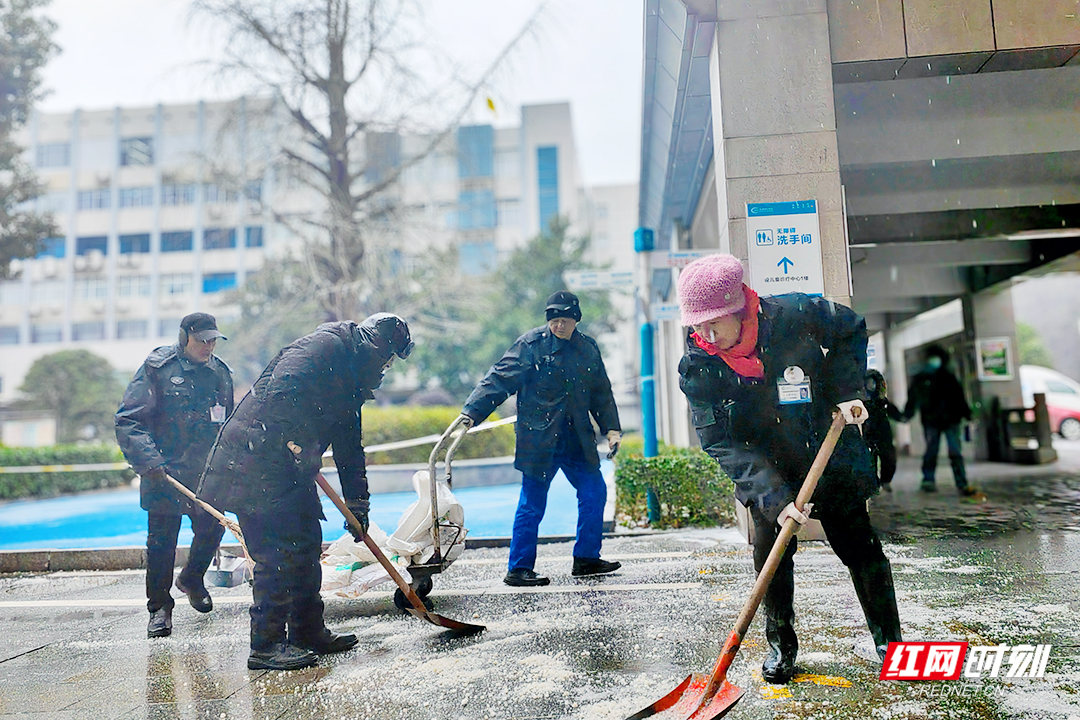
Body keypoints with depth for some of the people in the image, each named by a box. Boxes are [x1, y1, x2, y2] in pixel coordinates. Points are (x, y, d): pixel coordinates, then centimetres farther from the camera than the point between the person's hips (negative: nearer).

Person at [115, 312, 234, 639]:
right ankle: (159, 607, 19)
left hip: (207, 472, 4)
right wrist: (149, 461, -22)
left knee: (212, 529, 8)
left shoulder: (221, 372, 9)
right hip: (164, 472, -4)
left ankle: (191, 579, 38)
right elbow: (128, 420, -11)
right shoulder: (157, 367, -7)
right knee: (161, 540, 1)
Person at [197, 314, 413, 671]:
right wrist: (299, 444, -21)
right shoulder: (327, 344, -11)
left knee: (307, 546, 13)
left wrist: (357, 504, 21)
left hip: (288, 470, 10)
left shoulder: (351, 380, 19)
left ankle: (309, 633, 24)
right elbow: (281, 391, -27)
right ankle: (265, 646, 4)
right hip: (255, 464, -10)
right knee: (279, 554, -7)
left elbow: (349, 446, 23)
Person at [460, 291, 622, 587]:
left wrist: (611, 428, 10)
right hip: (539, 438, -6)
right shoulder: (531, 344, -6)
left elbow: (601, 393, 19)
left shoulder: (588, 348, 10)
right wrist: (471, 412, -20)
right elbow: (499, 379, -11)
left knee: (595, 493, 9)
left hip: (577, 440, 6)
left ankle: (586, 559, 24)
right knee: (532, 504, -2)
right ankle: (518, 569, 11)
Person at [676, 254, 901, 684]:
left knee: (860, 549, 7)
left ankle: (888, 640, 27)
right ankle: (781, 645, 22)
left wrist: (846, 390, -11)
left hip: (830, 458, 0)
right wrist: (772, 496, -29)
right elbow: (721, 443, -20)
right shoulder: (697, 366, -19)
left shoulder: (795, 315, -21)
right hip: (767, 474, 0)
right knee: (770, 555, -1)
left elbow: (851, 330, 1)